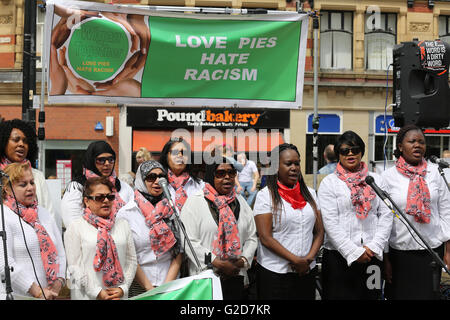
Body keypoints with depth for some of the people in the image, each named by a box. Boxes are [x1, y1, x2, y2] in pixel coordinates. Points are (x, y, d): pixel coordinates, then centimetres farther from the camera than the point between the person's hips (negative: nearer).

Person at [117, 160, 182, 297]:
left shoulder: (172, 211, 6)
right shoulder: (126, 213, -3)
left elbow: (178, 254, 4)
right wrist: (150, 289, -10)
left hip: (171, 286, 2)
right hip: (138, 288, -2)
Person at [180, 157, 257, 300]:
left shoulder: (240, 202, 13)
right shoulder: (195, 201, -3)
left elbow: (251, 238, 13)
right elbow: (189, 241, -11)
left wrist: (244, 260, -5)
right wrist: (217, 263, -15)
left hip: (236, 277, 4)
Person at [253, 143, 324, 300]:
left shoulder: (309, 193, 11)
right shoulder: (266, 195, -5)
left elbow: (319, 231, 9)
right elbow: (266, 238, -11)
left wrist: (309, 258, -7)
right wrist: (296, 260, -13)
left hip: (306, 271, 4)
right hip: (274, 274, -4)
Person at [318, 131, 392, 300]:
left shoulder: (376, 180, 10)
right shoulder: (329, 183, 0)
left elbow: (386, 216, 5)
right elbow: (330, 223, -8)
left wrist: (374, 247, -7)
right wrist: (354, 252, -13)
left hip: (372, 255, 3)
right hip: (339, 256, -3)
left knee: (371, 295, 11)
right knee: (340, 295, 3)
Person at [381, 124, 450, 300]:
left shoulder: (434, 172, 2)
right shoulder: (388, 176, -2)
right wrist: (385, 258, 0)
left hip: (433, 250, 1)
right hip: (400, 251, -1)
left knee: (429, 293, 8)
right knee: (400, 294, 7)